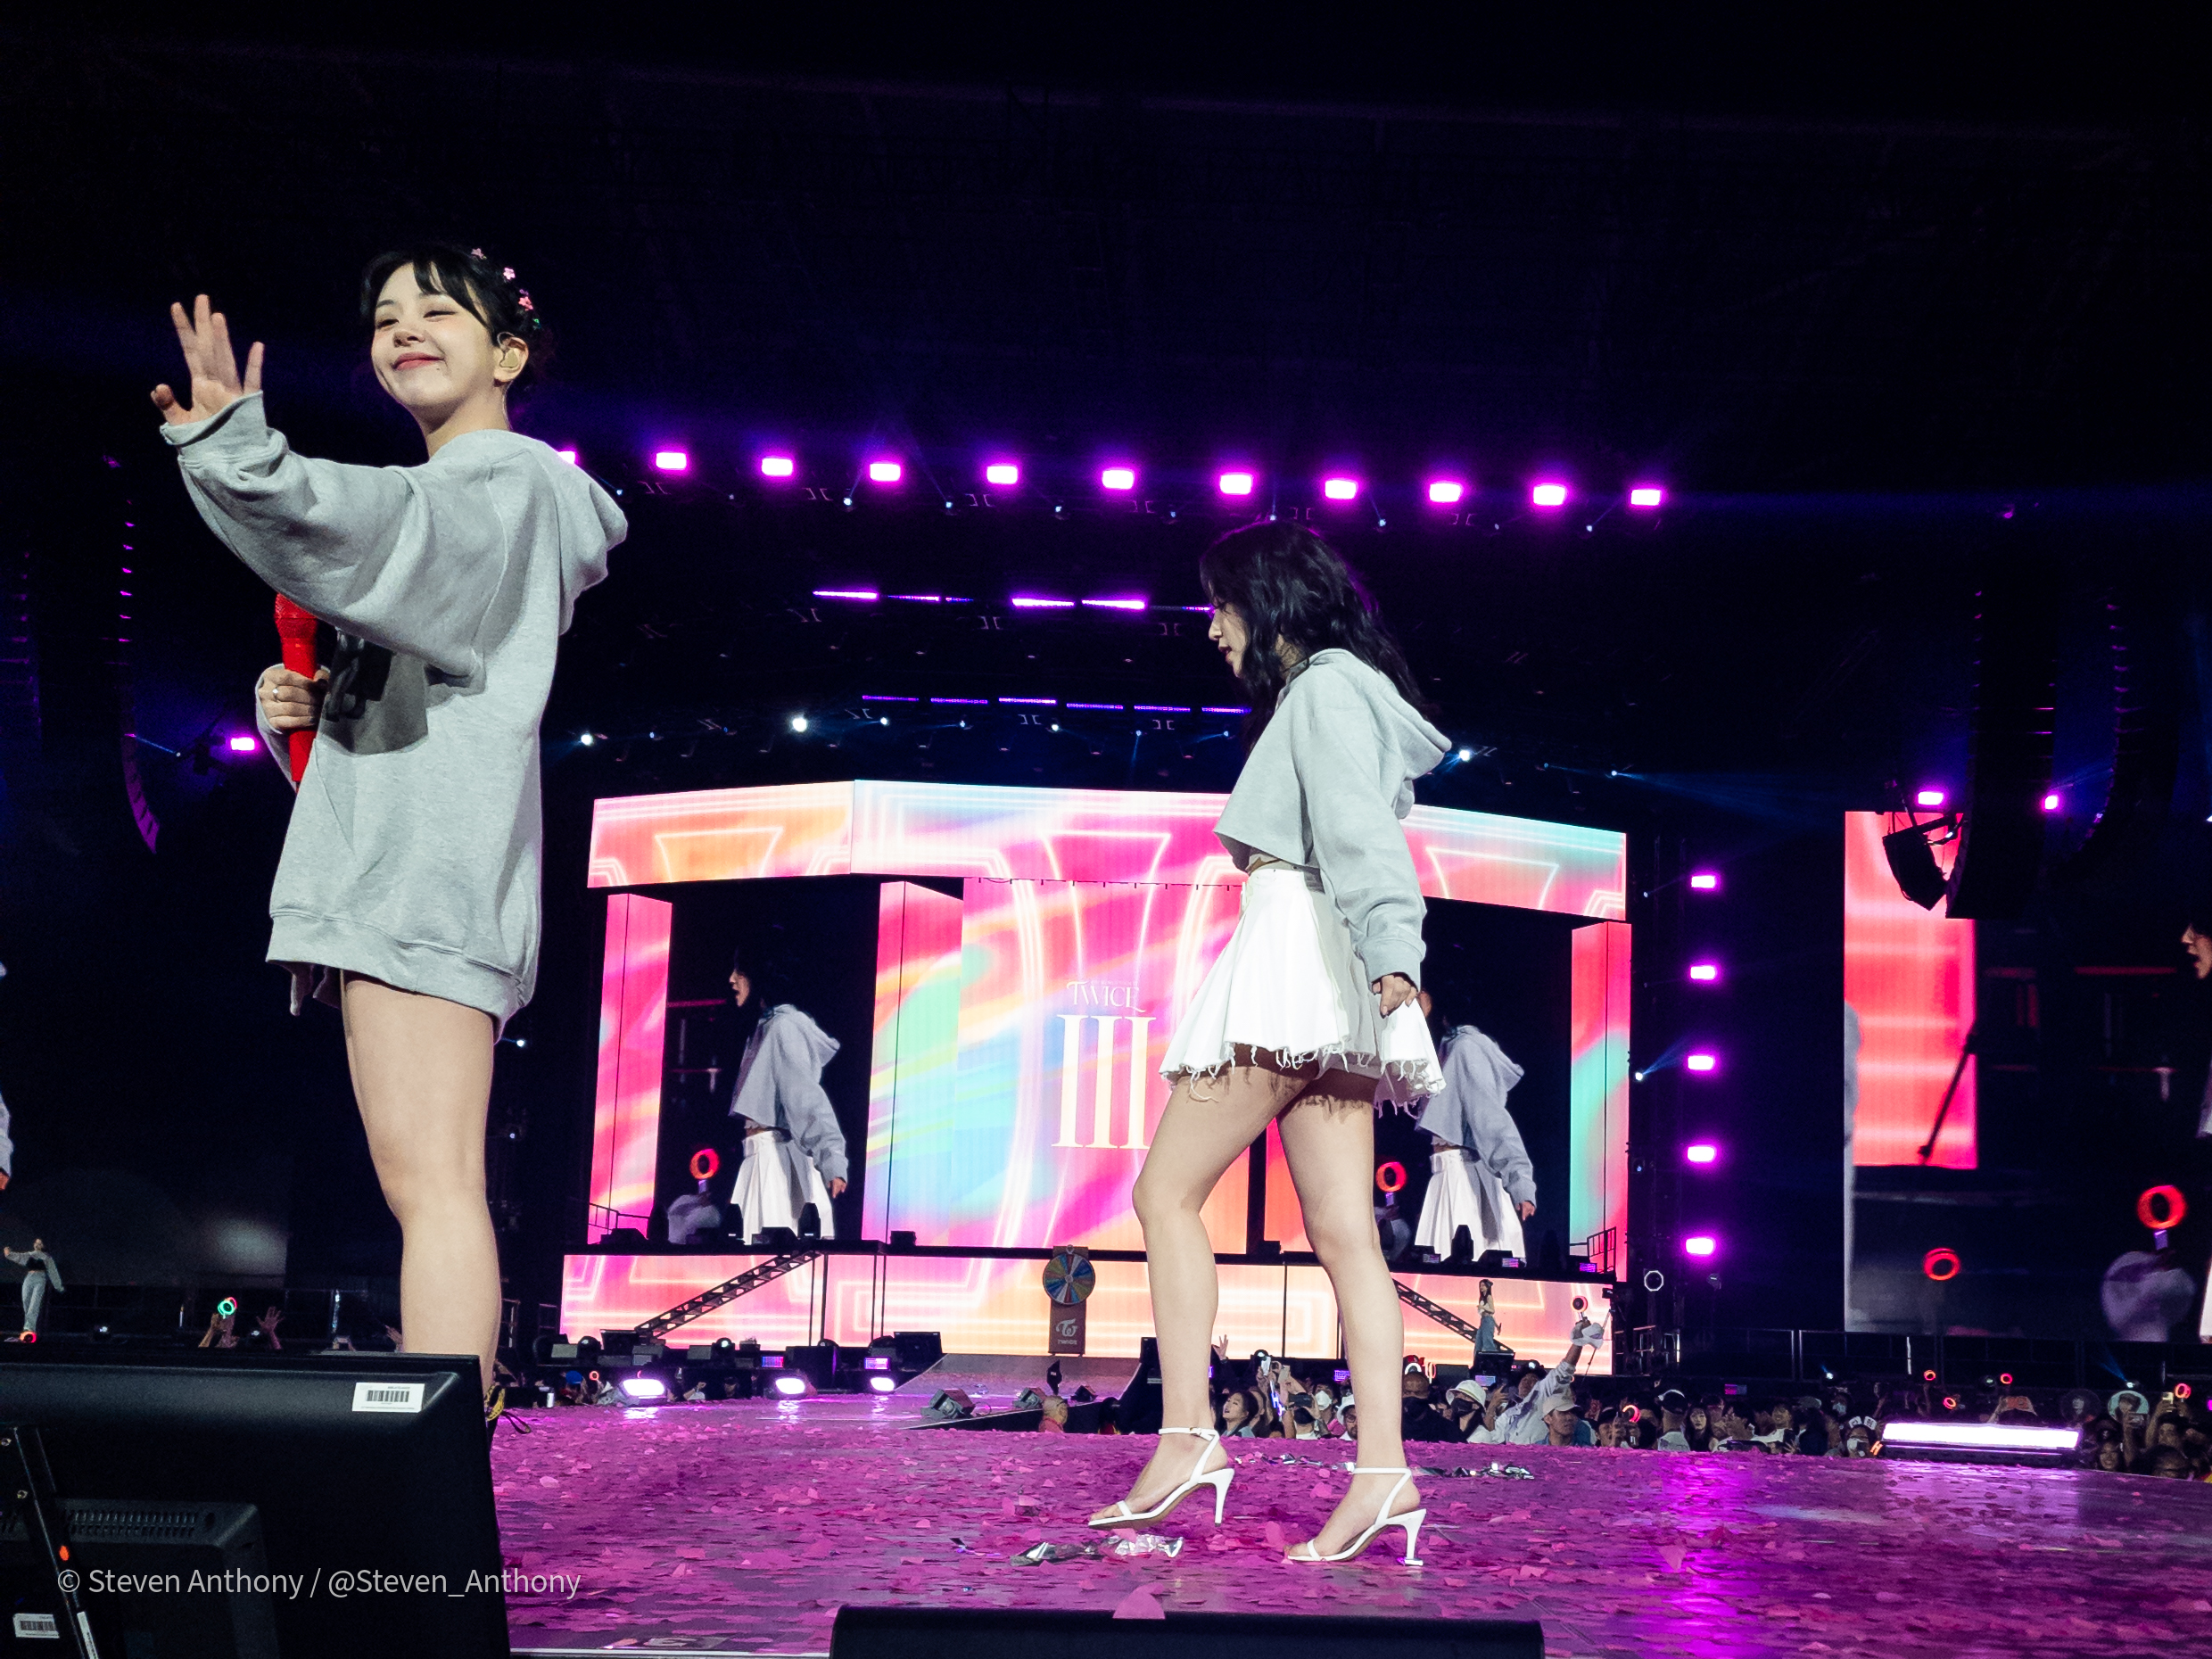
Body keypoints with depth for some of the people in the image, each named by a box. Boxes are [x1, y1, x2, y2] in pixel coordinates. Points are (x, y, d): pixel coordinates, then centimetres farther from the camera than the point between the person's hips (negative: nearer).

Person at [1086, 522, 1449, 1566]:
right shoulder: (1312, 698, 27)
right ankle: (1382, 1469, -9)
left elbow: (1360, 831, -17)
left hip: (1299, 952, -10)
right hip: (1318, 985, 10)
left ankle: (1186, 1440, -11)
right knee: (1342, 1231, -2)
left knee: (1168, 1191, -8)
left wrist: (1390, 953, -29)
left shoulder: (1327, 688, -2)